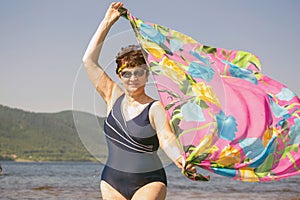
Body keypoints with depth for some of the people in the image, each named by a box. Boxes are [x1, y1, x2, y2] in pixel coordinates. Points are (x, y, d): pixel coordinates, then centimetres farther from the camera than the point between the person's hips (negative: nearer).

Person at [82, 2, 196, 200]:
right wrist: (107, 22, 5)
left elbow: (167, 138, -21)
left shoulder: (155, 108, -5)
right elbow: (89, 61, 8)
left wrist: (179, 159, -43)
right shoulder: (114, 97, 8)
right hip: (112, 183, 4)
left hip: (148, 183, -4)